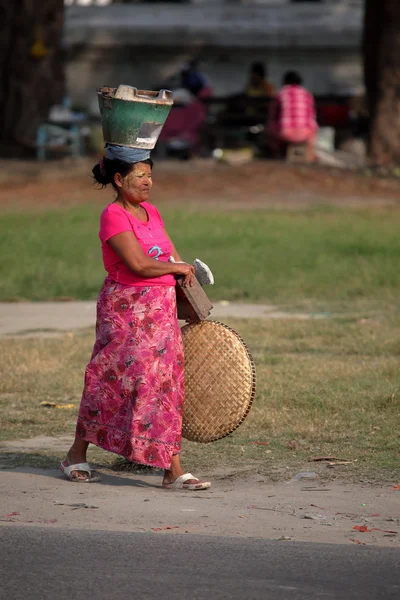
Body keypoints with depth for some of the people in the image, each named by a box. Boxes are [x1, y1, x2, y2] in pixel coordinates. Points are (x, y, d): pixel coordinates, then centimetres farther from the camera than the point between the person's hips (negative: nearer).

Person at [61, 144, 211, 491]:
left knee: (165, 386, 2)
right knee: (112, 382, 2)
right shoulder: (114, 216, -14)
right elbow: (139, 264, -21)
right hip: (126, 310, -7)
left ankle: (173, 470, 1)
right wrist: (178, 268, -8)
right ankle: (77, 455, 21)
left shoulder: (151, 212, 11)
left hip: (161, 312, 7)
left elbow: (174, 255, 23)